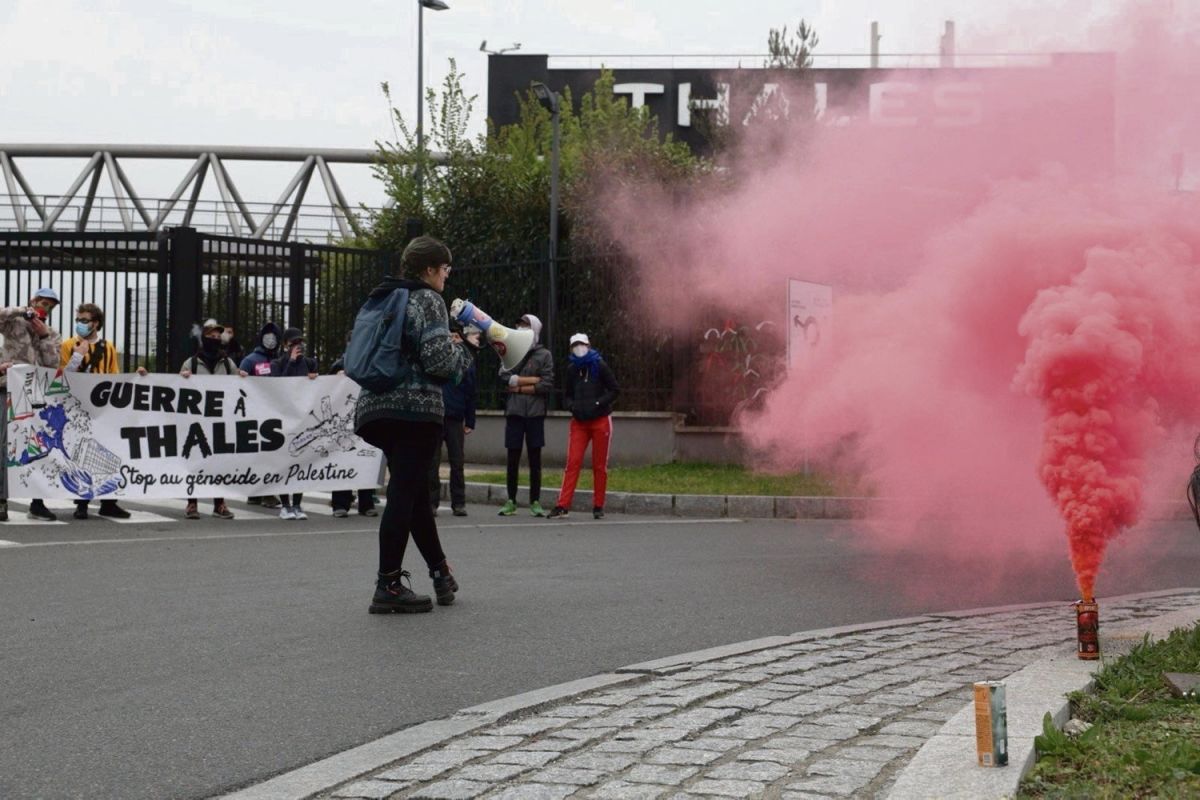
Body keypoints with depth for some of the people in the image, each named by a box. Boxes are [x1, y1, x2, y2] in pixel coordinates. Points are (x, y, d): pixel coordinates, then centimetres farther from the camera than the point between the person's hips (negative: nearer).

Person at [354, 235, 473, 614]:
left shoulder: (382, 299, 19)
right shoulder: (429, 300, -6)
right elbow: (438, 360, -17)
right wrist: (459, 347, 7)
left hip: (375, 408, 8)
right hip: (416, 408, -8)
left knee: (414, 492, 16)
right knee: (405, 493, -7)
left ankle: (441, 573, 26)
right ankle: (388, 586, -9)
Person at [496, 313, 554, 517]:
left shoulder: (544, 355, 4)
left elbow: (547, 386, -5)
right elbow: (505, 377, -3)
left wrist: (519, 387, -7)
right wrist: (533, 380, -10)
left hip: (535, 413, -2)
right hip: (514, 412, 2)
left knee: (535, 458, 2)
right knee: (513, 458, 3)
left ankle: (535, 502, 7)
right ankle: (511, 501, 9)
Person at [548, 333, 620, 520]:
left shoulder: (599, 366, -5)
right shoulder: (572, 370, 6)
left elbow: (614, 390, -4)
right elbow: (567, 395, 13)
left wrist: (597, 403, -15)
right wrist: (573, 406, -7)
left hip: (600, 421, -2)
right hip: (579, 422, 2)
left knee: (599, 465, 4)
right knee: (573, 462, -7)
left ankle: (598, 506, 12)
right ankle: (562, 506, -10)